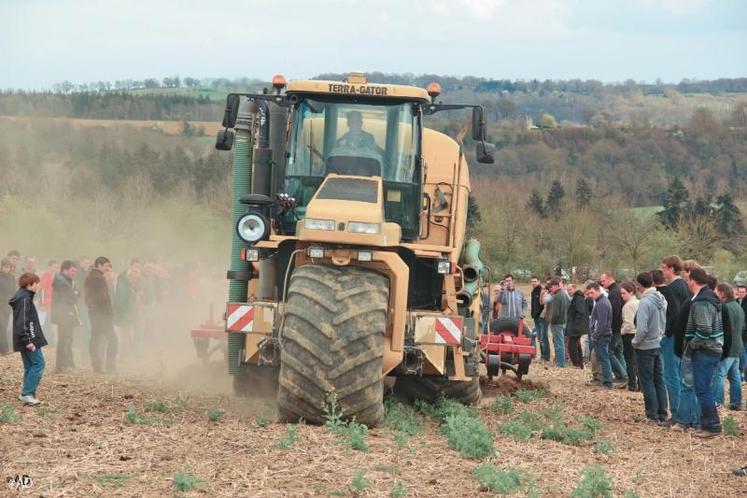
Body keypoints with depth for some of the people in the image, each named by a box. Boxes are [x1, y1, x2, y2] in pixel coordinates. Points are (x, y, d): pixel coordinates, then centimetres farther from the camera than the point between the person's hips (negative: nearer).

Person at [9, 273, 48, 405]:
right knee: (38, 363, -8)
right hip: (29, 338, -10)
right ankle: (27, 393, -9)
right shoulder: (24, 299, -16)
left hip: (25, 339, 10)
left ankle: (26, 394, 13)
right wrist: (27, 340, -24)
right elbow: (22, 322, -22)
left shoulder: (23, 296, 15)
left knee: (30, 366, 12)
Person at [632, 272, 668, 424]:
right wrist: (662, 336, 15)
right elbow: (667, 322, 7)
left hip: (646, 347, -7)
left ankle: (652, 416, 6)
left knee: (647, 382, 3)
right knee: (659, 380, 12)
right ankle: (662, 415, 14)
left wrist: (635, 342, -7)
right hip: (660, 345, 7)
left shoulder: (645, 302, -20)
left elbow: (642, 329, -23)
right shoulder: (662, 299, 2)